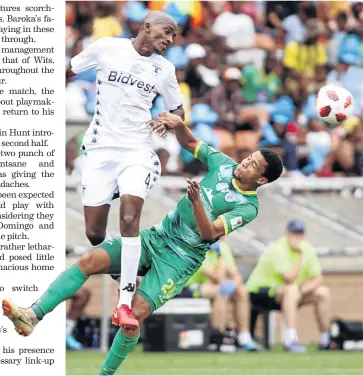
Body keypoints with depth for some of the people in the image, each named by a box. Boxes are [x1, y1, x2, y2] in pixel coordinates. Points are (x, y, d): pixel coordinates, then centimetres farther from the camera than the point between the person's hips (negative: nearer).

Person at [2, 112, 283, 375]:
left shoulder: (247, 207, -12)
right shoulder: (226, 166, 5)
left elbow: (209, 233, -22)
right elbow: (190, 143, 17)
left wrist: (196, 201, -38)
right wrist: (178, 124, -4)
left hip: (180, 261, -6)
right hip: (157, 237, 6)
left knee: (136, 313, -25)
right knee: (90, 261, -16)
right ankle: (33, 316, -26)